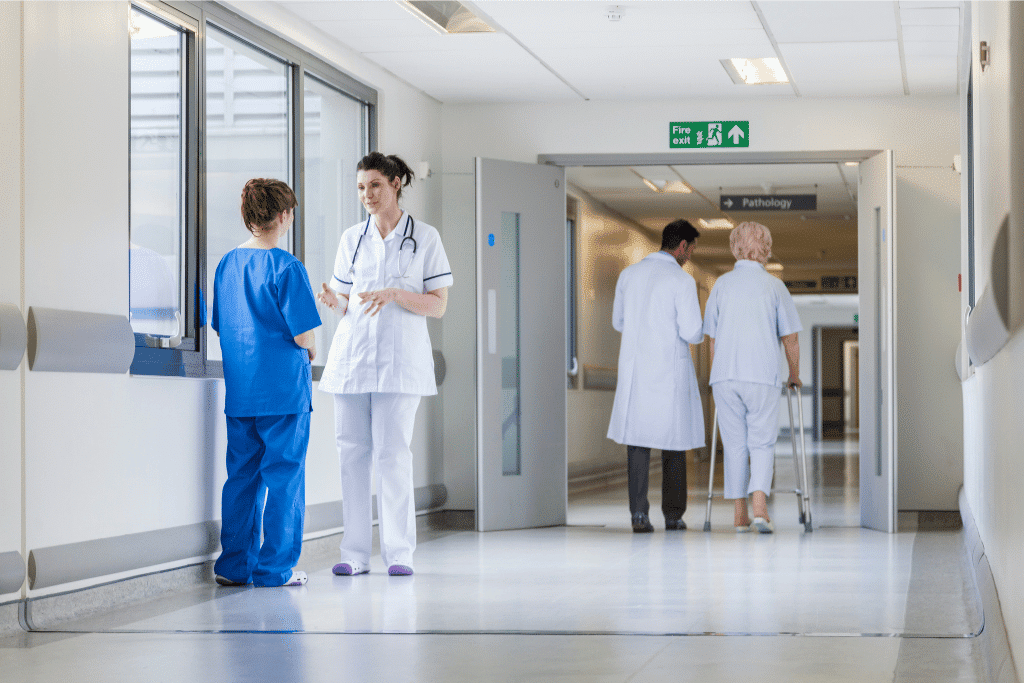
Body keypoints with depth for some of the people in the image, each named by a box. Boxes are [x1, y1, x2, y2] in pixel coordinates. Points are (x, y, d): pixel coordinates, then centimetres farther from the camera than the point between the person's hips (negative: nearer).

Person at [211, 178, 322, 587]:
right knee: (284, 477, 1)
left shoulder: (227, 265, 9)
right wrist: (310, 351, 8)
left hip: (239, 390, 6)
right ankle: (276, 568, 2)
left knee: (241, 476, 11)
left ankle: (234, 565, 13)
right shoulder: (286, 267, -12)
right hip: (284, 388, -6)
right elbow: (303, 335, -15)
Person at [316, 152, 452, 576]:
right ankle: (355, 553, 5)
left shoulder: (425, 238, 3)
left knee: (392, 452, -8)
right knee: (352, 450, 1)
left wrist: (394, 294, -16)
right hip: (352, 353, 3)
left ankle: (399, 552, -1)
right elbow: (346, 304, 14)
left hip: (399, 359, -3)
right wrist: (331, 300, -9)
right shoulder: (352, 239, 13)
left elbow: (438, 305, 0)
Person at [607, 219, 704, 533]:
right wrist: (696, 315, 10)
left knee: (637, 441, 4)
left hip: (634, 369, 4)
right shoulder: (682, 281, -10)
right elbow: (692, 334, -13)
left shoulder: (630, 274, 6)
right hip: (671, 371, -3)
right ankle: (673, 514, 14)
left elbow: (618, 322, 15)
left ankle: (639, 514, -6)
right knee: (674, 442, 10)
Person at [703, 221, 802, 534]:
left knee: (735, 445, 8)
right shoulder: (774, 286, 2)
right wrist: (795, 375, 18)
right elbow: (790, 337, 4)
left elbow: (711, 337, 10)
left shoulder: (722, 285, 7)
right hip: (763, 376, -2)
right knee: (762, 443, 3)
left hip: (725, 376, 2)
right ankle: (759, 505, -15)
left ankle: (740, 514, 9)